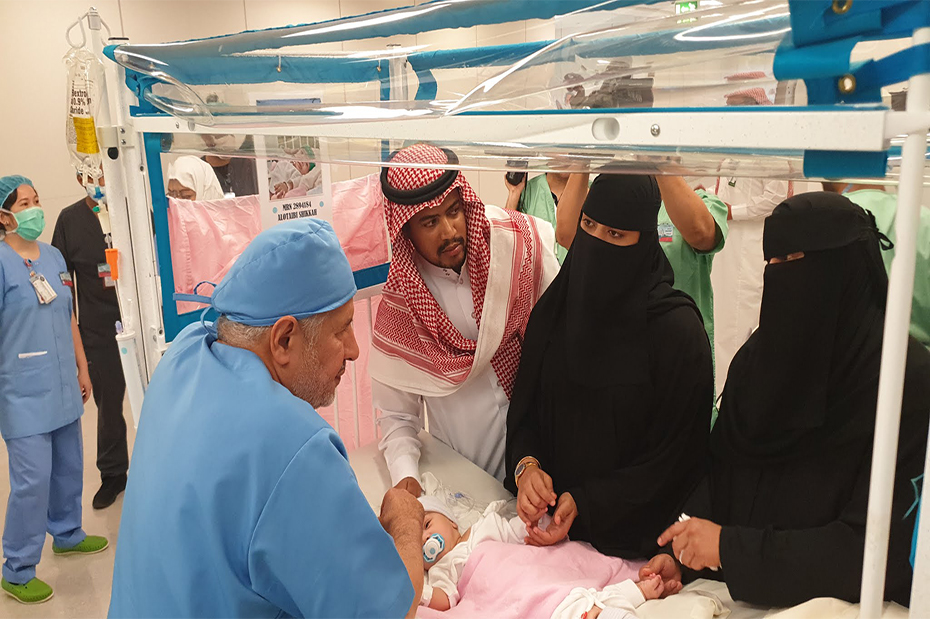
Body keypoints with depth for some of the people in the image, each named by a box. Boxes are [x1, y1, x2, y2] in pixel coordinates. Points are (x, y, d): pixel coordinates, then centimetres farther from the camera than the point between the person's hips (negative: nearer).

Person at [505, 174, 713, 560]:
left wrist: (586, 504, -20)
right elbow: (524, 403, 3)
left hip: (630, 530, -4)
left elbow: (674, 453, -15)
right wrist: (525, 466, -16)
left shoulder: (676, 329, -18)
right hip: (549, 511, 4)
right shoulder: (555, 308, -3)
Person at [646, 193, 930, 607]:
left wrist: (730, 547, -19)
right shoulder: (758, 357, 3)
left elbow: (880, 544, -17)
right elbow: (719, 469, 6)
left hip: (837, 600, -4)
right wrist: (682, 554, -9)